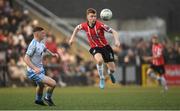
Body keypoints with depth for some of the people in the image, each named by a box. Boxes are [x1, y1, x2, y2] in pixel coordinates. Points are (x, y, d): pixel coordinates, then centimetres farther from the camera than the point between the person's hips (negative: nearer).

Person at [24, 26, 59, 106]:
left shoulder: (40, 43, 4)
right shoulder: (33, 44, -24)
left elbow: (44, 48, 29)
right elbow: (26, 59, -29)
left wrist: (52, 54, 14)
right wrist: (35, 68, -39)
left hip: (40, 70, 10)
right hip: (34, 73, -10)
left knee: (41, 85, 35)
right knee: (53, 83, -19)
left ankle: (38, 100, 61)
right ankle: (48, 98, 7)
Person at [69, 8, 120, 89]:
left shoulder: (100, 25, -21)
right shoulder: (84, 26, -11)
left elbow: (113, 32, -19)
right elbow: (77, 28, 14)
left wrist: (116, 40, -35)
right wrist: (72, 38, 10)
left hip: (105, 46, 0)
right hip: (95, 48, 0)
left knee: (112, 69, -1)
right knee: (99, 60, -35)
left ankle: (110, 73, 41)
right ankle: (102, 79, -11)